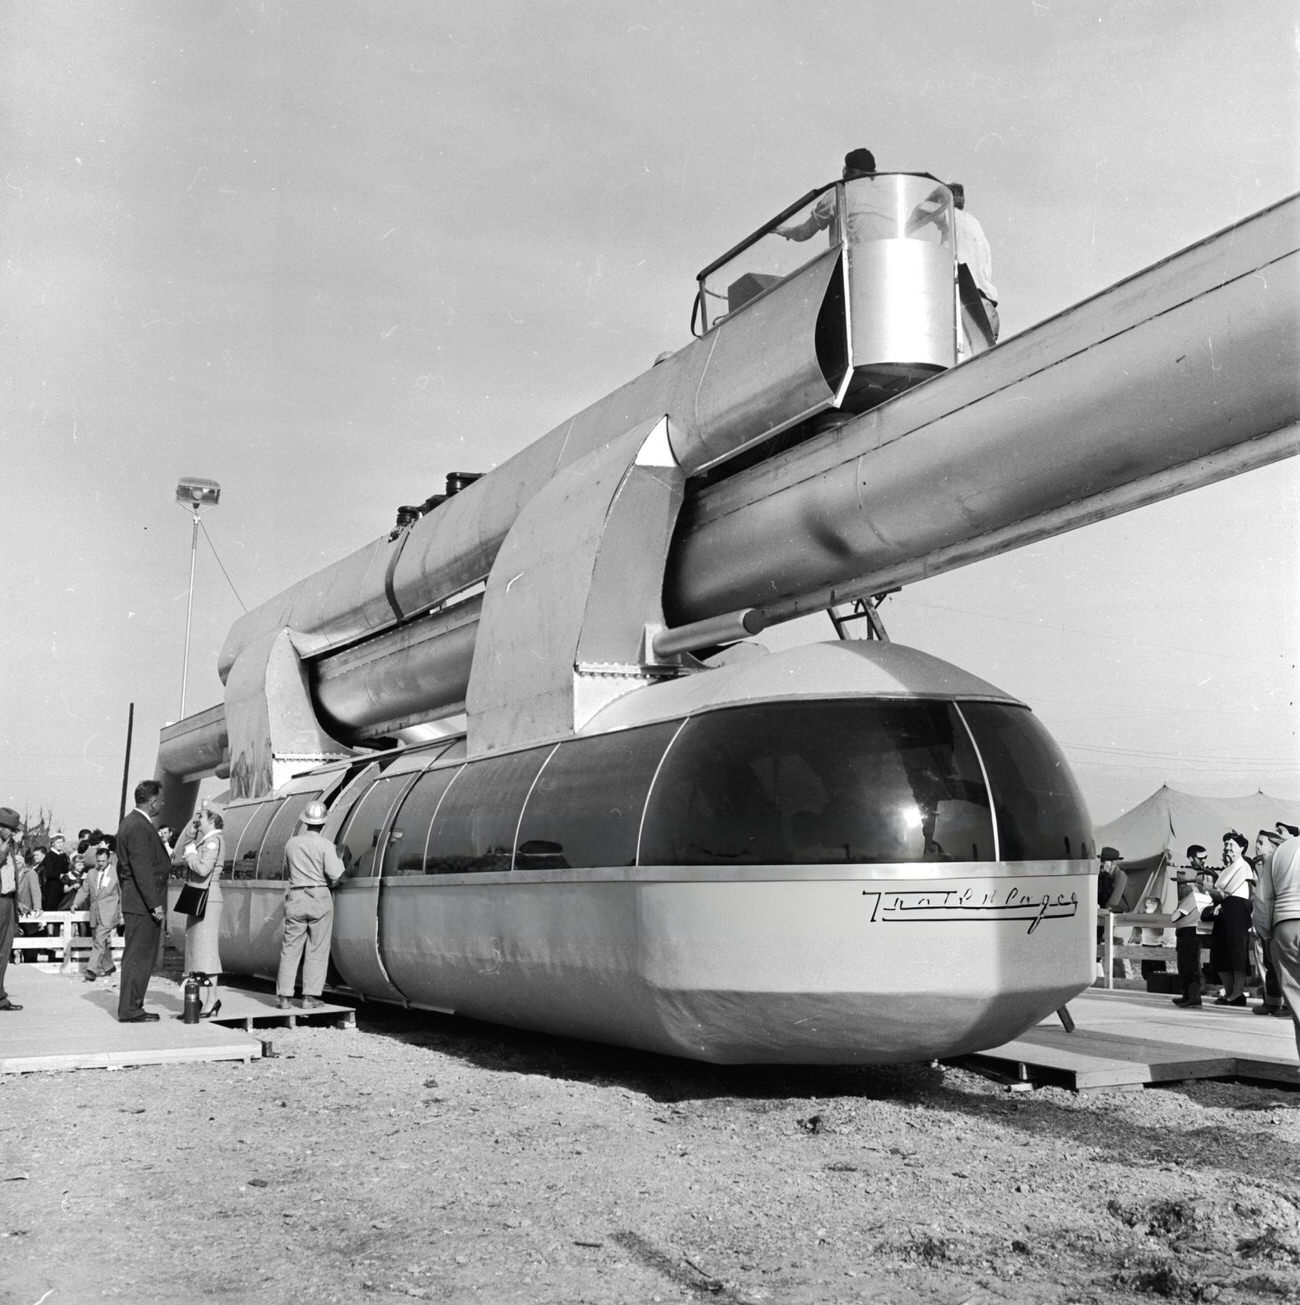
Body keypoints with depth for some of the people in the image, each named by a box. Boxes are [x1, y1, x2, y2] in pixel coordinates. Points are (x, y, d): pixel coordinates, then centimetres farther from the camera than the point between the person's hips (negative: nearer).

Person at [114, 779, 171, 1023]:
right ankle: (130, 1010, -1)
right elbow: (143, 870, -22)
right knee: (139, 956, -5)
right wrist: (155, 903, -21)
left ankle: (131, 1007, 20)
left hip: (133, 901, 11)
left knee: (136, 956, 14)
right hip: (143, 904, -11)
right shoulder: (140, 827, -18)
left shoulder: (128, 824, 15)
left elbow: (122, 866, 22)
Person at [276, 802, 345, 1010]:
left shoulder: (291, 843, 7)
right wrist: (340, 862, 8)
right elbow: (335, 875, -13)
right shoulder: (325, 844, -7)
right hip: (319, 898, -3)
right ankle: (310, 995, 2)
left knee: (290, 948, 6)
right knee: (317, 949, 3)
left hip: (295, 898, 3)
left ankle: (284, 996, 4)